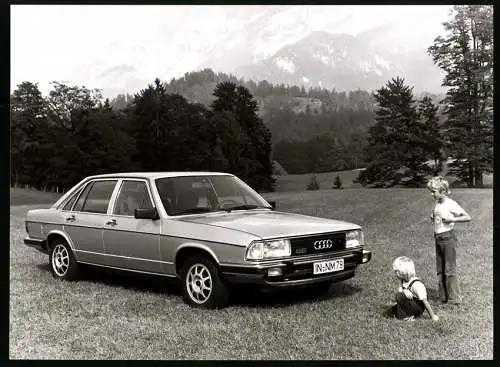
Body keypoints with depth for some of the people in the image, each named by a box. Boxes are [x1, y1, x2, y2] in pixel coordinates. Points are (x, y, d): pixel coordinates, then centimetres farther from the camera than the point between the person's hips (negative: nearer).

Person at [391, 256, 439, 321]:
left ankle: (404, 316, -13)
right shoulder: (403, 281, 0)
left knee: (399, 296, -25)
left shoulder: (416, 284, -26)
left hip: (418, 308, -8)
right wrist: (405, 292, -25)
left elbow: (425, 301, -22)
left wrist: (433, 316, -17)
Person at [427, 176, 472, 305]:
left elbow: (468, 217, -13)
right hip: (438, 239, 8)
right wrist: (433, 217, 3)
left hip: (448, 238, -8)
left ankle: (454, 298, 6)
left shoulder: (451, 204, -13)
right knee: (440, 270, 11)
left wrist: (451, 219, -19)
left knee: (449, 270, -2)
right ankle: (443, 297, 20)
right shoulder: (437, 203, 8)